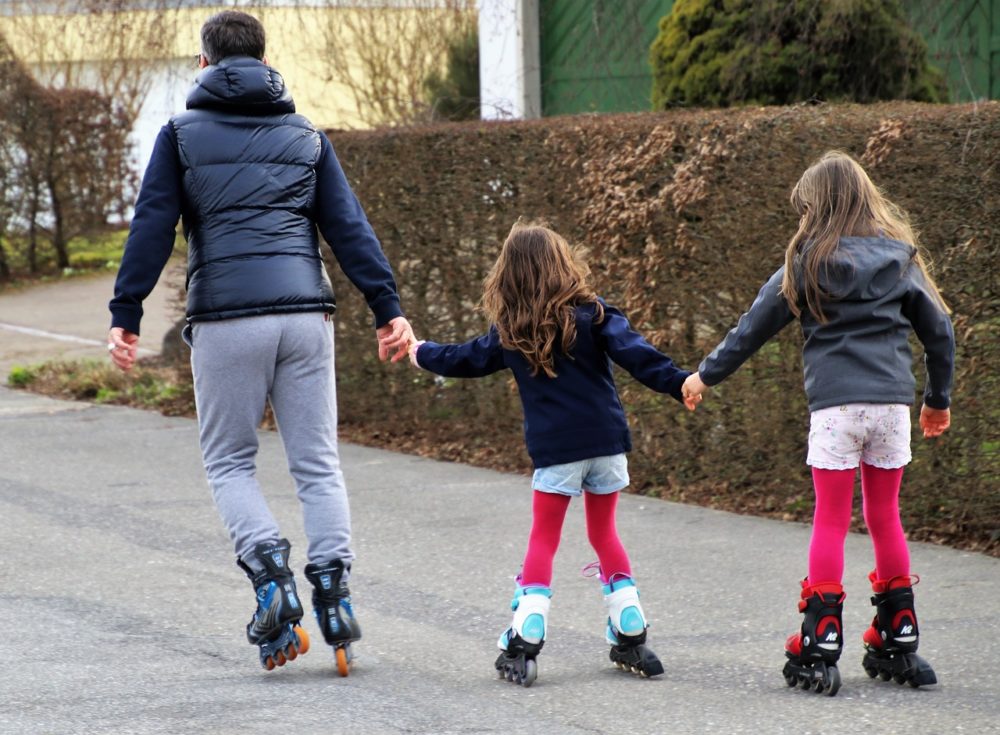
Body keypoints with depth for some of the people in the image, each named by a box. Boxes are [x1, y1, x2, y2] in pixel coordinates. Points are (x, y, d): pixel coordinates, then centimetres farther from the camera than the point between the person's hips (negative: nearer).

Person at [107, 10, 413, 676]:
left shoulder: (182, 135, 7)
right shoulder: (306, 137, 15)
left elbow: (152, 229, 0)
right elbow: (350, 228, 8)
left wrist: (126, 315, 0)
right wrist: (388, 310, 4)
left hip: (226, 317, -2)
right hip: (305, 310, 2)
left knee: (230, 461, 9)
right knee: (317, 462, 7)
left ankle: (270, 571, -12)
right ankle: (333, 585, -8)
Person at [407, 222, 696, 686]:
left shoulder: (509, 332, 3)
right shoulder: (590, 313, -3)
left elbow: (467, 359, 18)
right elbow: (635, 355, -13)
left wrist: (421, 353, 35)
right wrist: (681, 384, -14)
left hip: (554, 450, -1)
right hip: (607, 441, 1)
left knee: (543, 540, 6)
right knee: (604, 534, 15)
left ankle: (523, 645, -2)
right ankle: (631, 637, 16)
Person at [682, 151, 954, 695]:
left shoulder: (810, 263, -1)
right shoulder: (900, 259, 8)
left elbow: (754, 327, 7)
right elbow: (939, 330, 13)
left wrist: (707, 375, 20)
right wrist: (939, 398, 27)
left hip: (835, 404, -3)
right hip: (892, 402, 3)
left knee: (831, 521, 1)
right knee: (885, 517, 13)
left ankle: (819, 651, -3)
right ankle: (898, 644, 15)